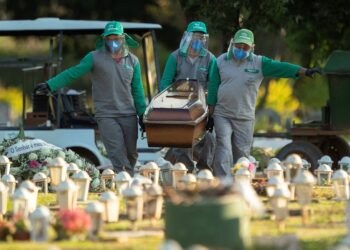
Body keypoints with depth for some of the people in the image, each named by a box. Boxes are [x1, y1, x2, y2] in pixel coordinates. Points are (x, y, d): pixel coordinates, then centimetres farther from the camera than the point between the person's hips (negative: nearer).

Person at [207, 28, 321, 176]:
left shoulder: (259, 63, 2)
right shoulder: (221, 61, 3)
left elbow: (280, 67, -10)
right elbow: (213, 87, 6)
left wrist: (305, 71, -22)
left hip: (245, 118, 1)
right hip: (222, 115, -1)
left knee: (242, 153, 4)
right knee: (224, 149, -11)